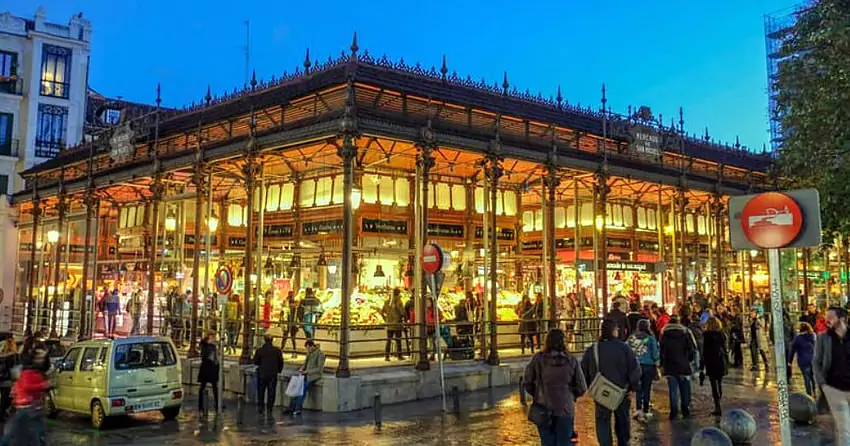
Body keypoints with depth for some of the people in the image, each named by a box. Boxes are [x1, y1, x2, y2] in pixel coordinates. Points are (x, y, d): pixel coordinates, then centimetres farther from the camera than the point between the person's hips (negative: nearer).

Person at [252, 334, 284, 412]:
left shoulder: (260, 350, -9)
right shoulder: (277, 351, -5)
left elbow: (255, 362, -3)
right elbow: (281, 362, 1)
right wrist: (279, 370, 16)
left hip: (262, 374, 0)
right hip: (273, 374, 1)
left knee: (261, 391, 14)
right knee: (271, 391, 8)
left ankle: (260, 406, 16)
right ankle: (270, 406, 7)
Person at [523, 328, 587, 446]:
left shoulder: (538, 359, -8)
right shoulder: (571, 361, -7)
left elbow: (526, 383, -4)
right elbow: (582, 388, -2)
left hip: (543, 409, 0)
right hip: (565, 409, 0)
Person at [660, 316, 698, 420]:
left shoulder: (664, 334, 0)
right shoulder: (686, 332, -1)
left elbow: (661, 350, -1)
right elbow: (693, 348, -3)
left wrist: (662, 363, 7)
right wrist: (691, 360, 11)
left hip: (670, 366, 0)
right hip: (684, 366, 0)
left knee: (673, 390, 3)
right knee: (685, 390, 12)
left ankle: (674, 412, 1)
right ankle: (686, 411, 17)